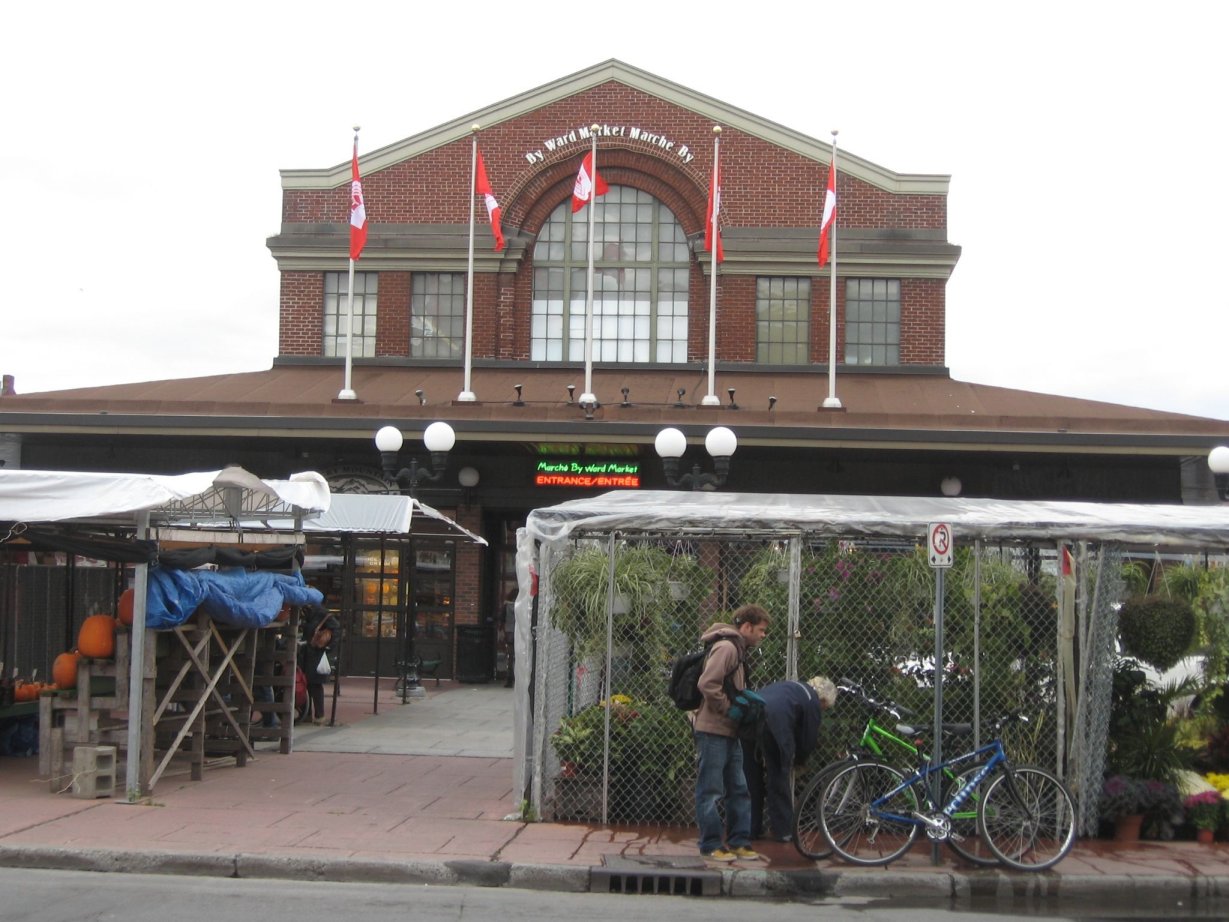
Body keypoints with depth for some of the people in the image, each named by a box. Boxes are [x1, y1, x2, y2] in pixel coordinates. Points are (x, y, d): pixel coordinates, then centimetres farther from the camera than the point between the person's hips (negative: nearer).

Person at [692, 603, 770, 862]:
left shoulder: (737, 650, 18)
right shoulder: (726, 647, -14)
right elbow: (707, 684, -24)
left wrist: (746, 701, 8)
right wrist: (728, 709, -16)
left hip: (729, 733, 10)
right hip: (713, 731, -10)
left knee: (739, 790, 12)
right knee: (711, 791, -2)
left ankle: (739, 841, 19)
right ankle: (711, 845, 4)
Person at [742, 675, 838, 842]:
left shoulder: (792, 687, 35)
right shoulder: (813, 702, 13)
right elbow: (809, 738, 15)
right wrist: (799, 760, 34)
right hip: (771, 721, -7)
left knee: (751, 778, 17)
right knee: (778, 777, 8)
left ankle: (752, 829, 22)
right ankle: (782, 831, 12)